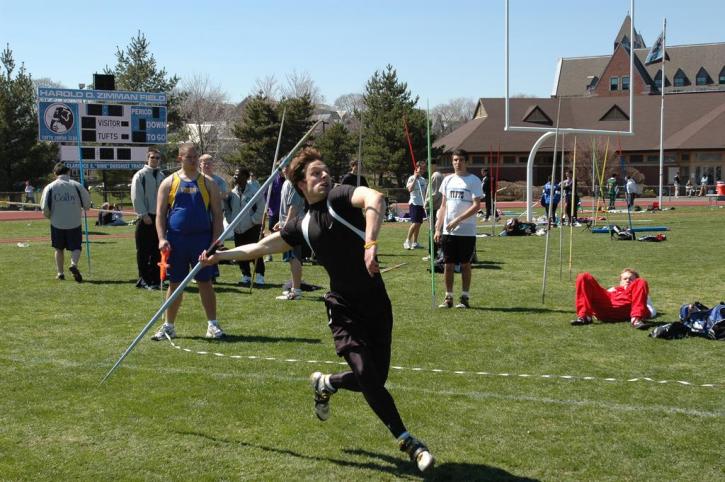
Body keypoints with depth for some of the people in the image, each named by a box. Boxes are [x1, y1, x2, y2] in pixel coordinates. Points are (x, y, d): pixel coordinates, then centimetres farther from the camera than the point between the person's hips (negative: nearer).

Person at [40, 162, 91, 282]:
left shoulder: (50, 187, -3)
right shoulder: (76, 185, -4)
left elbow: (45, 208, -5)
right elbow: (87, 204, -1)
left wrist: (50, 216, 15)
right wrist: (79, 208, 20)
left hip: (57, 223, 1)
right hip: (74, 223, -1)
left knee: (59, 249, 16)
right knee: (76, 247, 6)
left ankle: (60, 272, 21)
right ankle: (74, 264, -21)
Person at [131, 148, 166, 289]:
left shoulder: (162, 176, 12)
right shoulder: (140, 175, -4)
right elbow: (136, 197, -8)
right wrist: (144, 214, -14)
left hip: (159, 217, 5)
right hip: (145, 218, -5)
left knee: (157, 251, 8)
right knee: (143, 251, -2)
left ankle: (155, 279, 15)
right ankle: (144, 279, 5)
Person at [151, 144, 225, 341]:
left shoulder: (208, 183, 6)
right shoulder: (169, 182, 6)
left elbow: (217, 214, 4)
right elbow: (160, 213, 4)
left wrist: (215, 240, -6)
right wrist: (162, 238, -9)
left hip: (202, 239, -1)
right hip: (176, 240, 1)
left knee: (205, 282, 2)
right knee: (174, 284, 7)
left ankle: (212, 325, 9)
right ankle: (169, 326, 17)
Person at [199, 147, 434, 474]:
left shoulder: (340, 197, -5)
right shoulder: (303, 226, 8)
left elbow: (375, 199, -28)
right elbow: (262, 246, 21)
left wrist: (370, 244, -40)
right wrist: (220, 256, 22)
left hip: (377, 303, -2)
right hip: (343, 308, 2)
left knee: (375, 380, 2)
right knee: (367, 376, -13)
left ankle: (325, 384, 34)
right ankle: (407, 441, 4)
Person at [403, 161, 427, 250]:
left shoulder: (423, 179, 15)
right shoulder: (412, 178, -6)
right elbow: (410, 189, -23)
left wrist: (425, 204, 16)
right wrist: (415, 178, -21)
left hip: (421, 204, 7)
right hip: (414, 203, -7)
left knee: (419, 224, 6)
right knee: (415, 223, -15)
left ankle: (414, 242, 10)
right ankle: (407, 241, -9)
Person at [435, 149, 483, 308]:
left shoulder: (473, 181, -4)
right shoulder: (448, 180, 10)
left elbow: (476, 206, -12)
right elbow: (443, 205, 13)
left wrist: (457, 220, -18)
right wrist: (438, 228, 6)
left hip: (467, 231, -4)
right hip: (448, 231, 4)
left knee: (465, 264, 4)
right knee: (448, 265, 5)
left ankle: (465, 297, 12)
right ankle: (448, 297, 13)